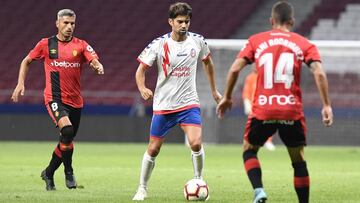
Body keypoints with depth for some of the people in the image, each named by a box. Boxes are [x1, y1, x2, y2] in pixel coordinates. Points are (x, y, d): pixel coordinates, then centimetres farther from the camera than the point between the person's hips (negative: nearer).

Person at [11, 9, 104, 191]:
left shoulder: (81, 45, 4)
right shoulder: (46, 44, 2)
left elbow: (94, 60, -10)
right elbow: (26, 61, 15)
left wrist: (98, 66, -34)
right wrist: (21, 84, 5)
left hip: (75, 100, 3)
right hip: (54, 97, -3)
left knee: (67, 141, 10)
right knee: (67, 129, -28)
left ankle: (49, 173, 34)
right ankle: (68, 172, -12)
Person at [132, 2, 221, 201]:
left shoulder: (197, 41, -2)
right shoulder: (159, 45, -10)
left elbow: (207, 62, 18)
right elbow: (141, 69, -6)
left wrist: (214, 90, 23)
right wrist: (142, 88, -26)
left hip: (189, 103, 1)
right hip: (163, 104, -1)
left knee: (196, 143, -18)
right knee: (153, 149, 3)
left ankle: (198, 181, 4)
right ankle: (142, 188, 22)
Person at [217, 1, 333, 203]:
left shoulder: (256, 41, 8)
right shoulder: (304, 44, 7)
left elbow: (235, 69, 1)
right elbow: (319, 73, -6)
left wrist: (227, 98, 12)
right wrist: (327, 105, -4)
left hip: (262, 110, 0)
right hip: (292, 111, 0)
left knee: (249, 150, 19)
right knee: (298, 160, 14)